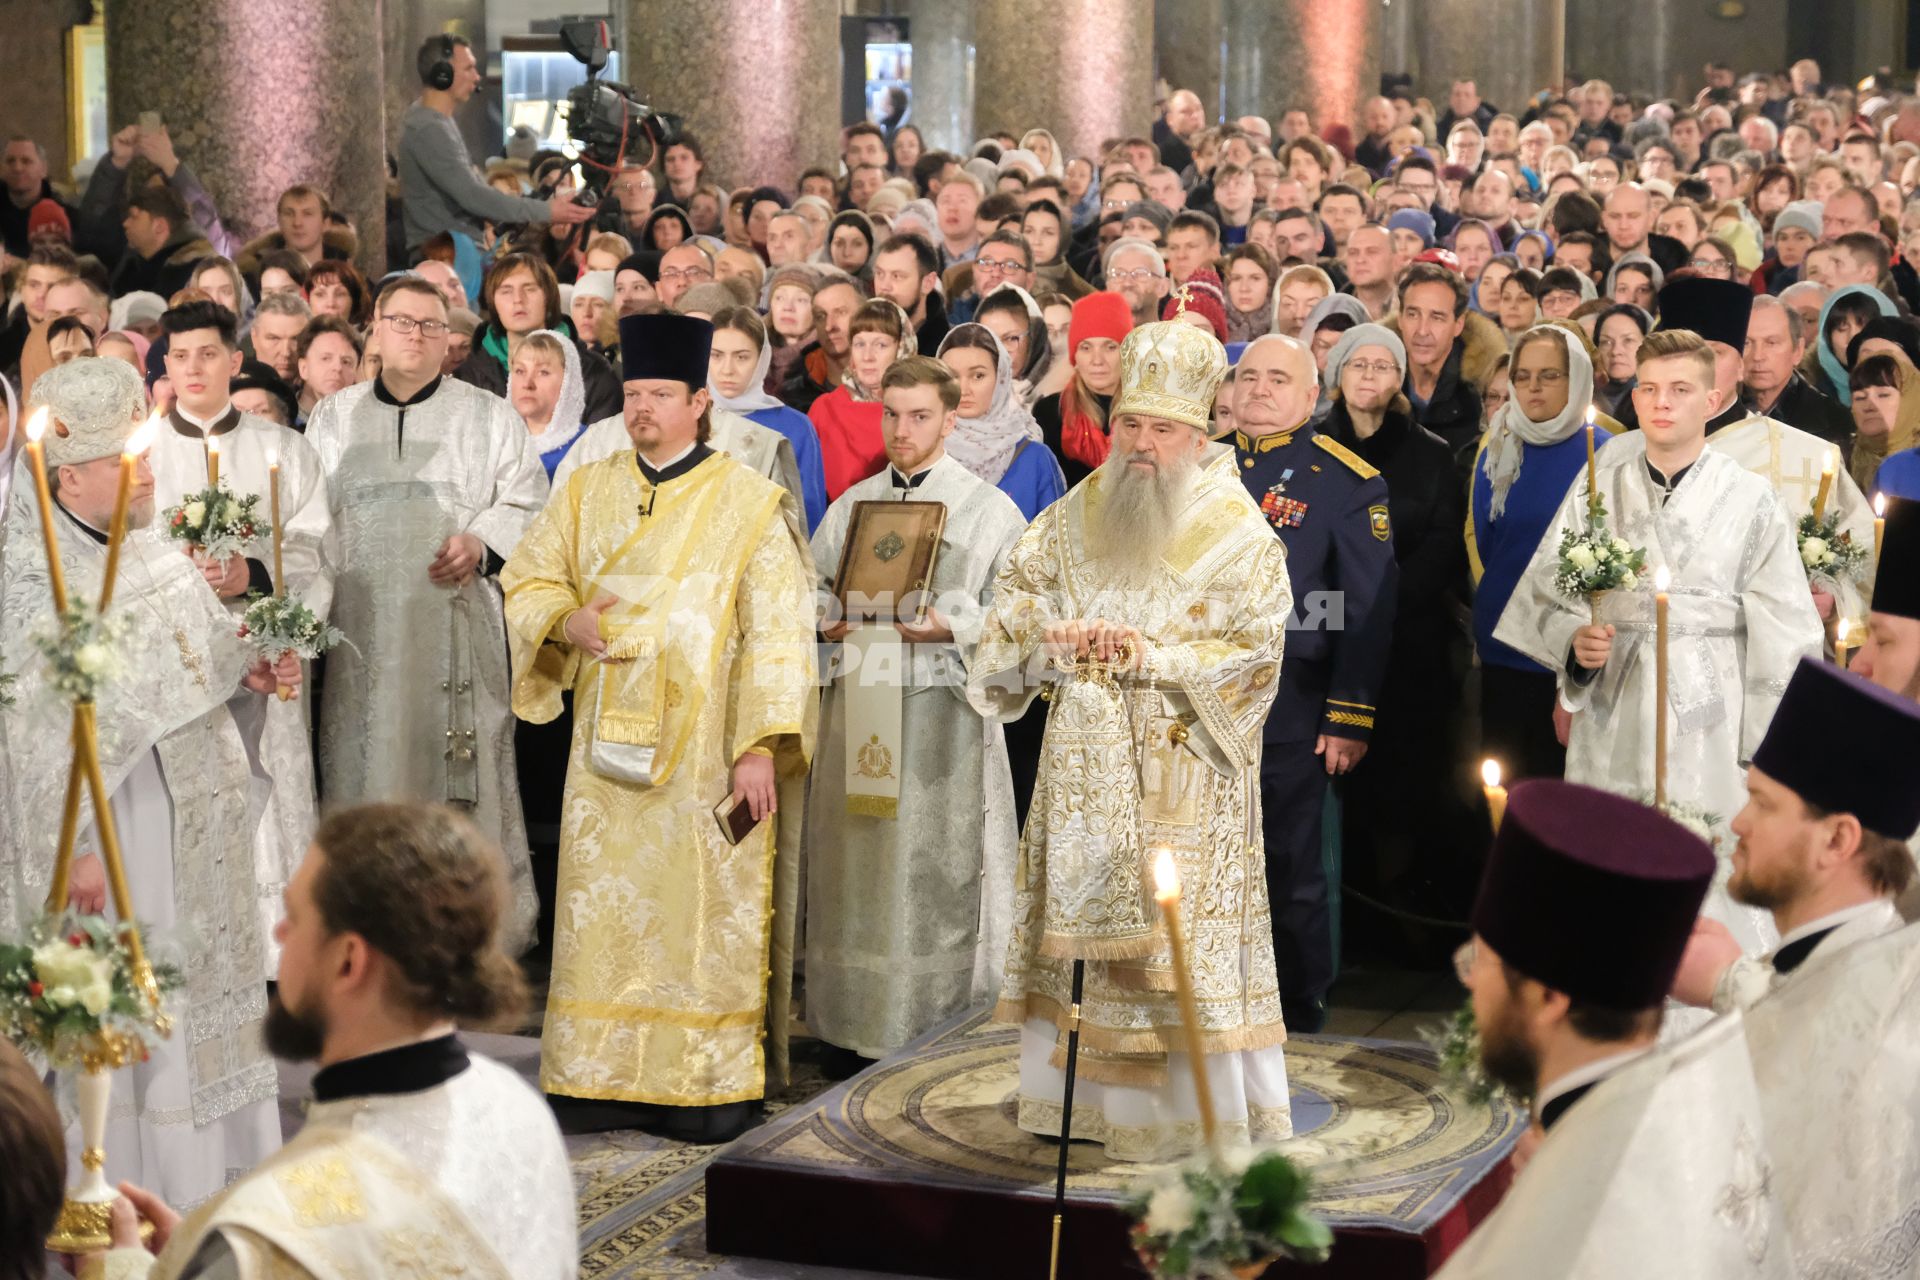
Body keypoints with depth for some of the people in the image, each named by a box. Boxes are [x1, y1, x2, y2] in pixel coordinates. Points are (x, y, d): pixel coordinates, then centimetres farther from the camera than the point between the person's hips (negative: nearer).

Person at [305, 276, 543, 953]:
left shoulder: (490, 416, 10)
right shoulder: (333, 417, 17)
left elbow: (525, 504, 6)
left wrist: (482, 543, -12)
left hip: (458, 619, -2)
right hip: (360, 627, 2)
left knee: (459, 766, -5)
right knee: (365, 765, -1)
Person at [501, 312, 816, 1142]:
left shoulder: (749, 504, -2)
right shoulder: (587, 492, 10)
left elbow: (776, 631, -6)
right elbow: (528, 579, 14)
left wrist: (761, 745, -14)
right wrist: (566, 619, -9)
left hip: (707, 753, -4)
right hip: (609, 745, 4)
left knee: (709, 910, -2)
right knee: (606, 908, 5)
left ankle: (714, 1080, 6)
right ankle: (608, 1076, 12)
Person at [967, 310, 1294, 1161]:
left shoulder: (1239, 535, -5)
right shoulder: (1078, 514, 9)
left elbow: (1249, 653, -8)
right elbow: (1018, 589, 13)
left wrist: (1149, 656, -19)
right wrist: (1054, 633, -9)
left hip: (1183, 774, -5)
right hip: (1085, 764, 5)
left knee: (1179, 934, -6)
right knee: (1079, 921, 7)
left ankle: (1190, 1112, 2)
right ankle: (1086, 1092, 17)